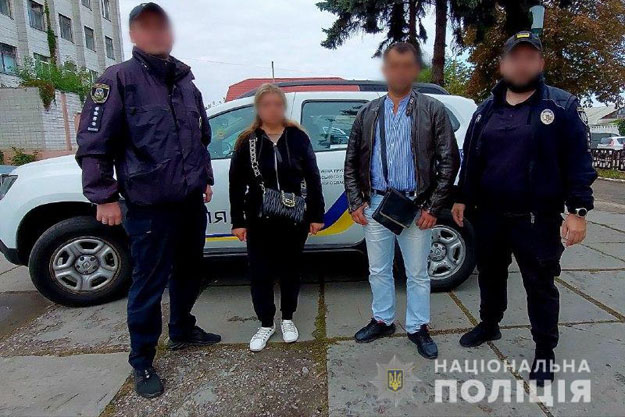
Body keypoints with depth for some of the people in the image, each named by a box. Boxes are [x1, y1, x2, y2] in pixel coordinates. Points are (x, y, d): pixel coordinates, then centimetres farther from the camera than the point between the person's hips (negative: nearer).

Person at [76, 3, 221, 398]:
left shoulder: (186, 82, 13)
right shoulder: (119, 79, -6)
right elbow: (93, 144, -8)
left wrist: (206, 178, 19)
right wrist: (104, 197, -11)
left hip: (191, 203, 6)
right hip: (150, 208, -6)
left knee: (188, 273, 18)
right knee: (148, 286, 4)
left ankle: (182, 330, 41)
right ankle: (142, 363, 23)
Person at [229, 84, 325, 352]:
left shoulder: (298, 137, 0)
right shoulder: (247, 141, -1)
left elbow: (312, 178, 1)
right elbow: (236, 183, 0)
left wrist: (316, 215, -2)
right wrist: (238, 221, -2)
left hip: (294, 218, 0)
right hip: (259, 220, 0)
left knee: (290, 269, 12)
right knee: (260, 272, 6)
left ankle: (287, 319, 32)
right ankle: (266, 324, 25)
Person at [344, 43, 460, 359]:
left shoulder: (433, 111, 0)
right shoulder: (368, 114, 8)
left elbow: (449, 161, -2)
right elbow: (352, 162, 9)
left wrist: (433, 208, -8)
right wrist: (356, 203, 1)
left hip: (416, 207, -2)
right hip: (375, 205, 3)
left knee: (417, 273, 10)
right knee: (378, 271, 14)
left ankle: (417, 327, 28)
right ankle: (382, 320, 34)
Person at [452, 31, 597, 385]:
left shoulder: (563, 106, -3)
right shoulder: (486, 110, 9)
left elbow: (579, 162, -7)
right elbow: (470, 160, 13)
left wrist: (577, 210, -13)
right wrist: (462, 199, 11)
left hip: (536, 219, -4)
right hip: (489, 215, 4)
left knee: (540, 285, 7)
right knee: (490, 274, 18)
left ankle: (545, 351, 25)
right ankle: (489, 325, 40)